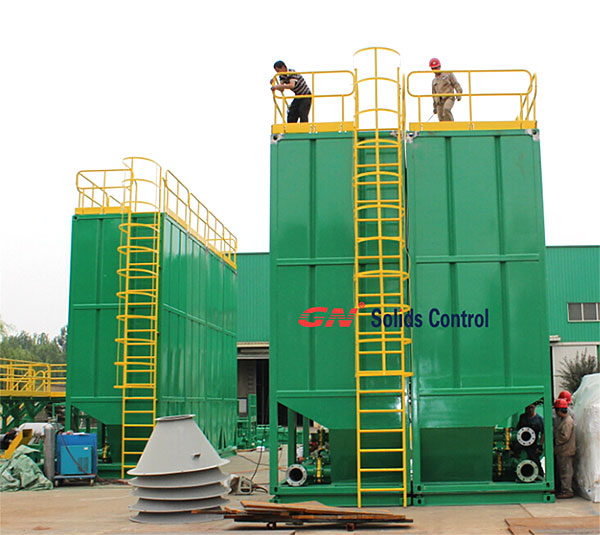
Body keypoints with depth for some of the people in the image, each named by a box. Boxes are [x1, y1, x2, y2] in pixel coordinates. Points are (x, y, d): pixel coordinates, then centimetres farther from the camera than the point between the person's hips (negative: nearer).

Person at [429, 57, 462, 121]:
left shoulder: (448, 74, 10)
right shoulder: (434, 81, 23)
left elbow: (456, 84, 5)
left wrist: (459, 94, -9)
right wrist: (435, 107, 25)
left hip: (449, 98, -5)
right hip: (440, 101, 5)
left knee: (446, 109, -33)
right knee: (442, 119, -6)